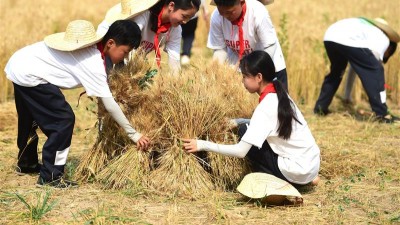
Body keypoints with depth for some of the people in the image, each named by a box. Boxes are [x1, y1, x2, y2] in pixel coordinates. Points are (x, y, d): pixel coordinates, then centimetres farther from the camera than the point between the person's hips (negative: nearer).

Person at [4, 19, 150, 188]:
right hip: (28, 75, -10)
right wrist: (134, 135, -18)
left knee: (29, 119, 28)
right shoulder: (93, 63, -23)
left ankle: (26, 163, 49)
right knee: (64, 120, -10)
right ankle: (50, 176, -4)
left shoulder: (94, 47, 2)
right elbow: (109, 104, -23)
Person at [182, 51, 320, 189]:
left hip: (298, 171, -8)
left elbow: (241, 151, -21)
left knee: (245, 131, -2)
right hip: (311, 163, 8)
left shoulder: (266, 107, -18)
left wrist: (202, 145, -15)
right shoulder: (279, 95, 6)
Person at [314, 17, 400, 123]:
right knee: (376, 71, 6)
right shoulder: (383, 39, 20)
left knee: (336, 71, 32)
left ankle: (320, 107, 36)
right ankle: (382, 114, 3)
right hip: (348, 40, -8)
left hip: (329, 36, 8)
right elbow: (373, 67, 16)